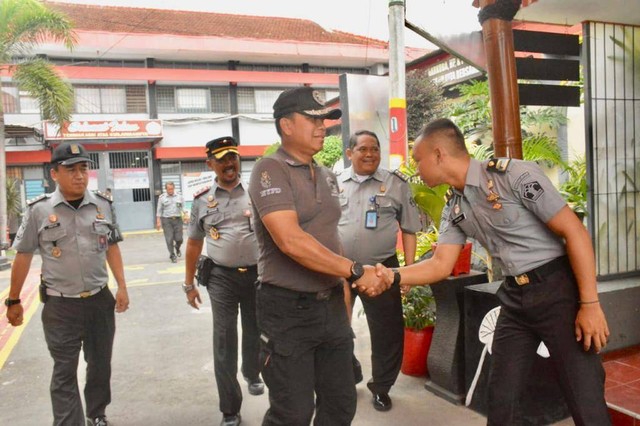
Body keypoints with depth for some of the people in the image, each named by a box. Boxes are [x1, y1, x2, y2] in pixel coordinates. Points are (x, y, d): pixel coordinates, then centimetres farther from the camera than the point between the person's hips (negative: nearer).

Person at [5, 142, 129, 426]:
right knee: (65, 372, 3)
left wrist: (121, 286, 5)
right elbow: (23, 256, 0)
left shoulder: (102, 205, 0)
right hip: (60, 306, -3)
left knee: (100, 365, 16)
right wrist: (13, 301, 4)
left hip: (100, 300, 3)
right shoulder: (39, 210, -8)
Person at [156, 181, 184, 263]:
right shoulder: (162, 197, 2)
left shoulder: (179, 196, 7)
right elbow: (159, 210, 2)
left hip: (177, 220, 1)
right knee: (169, 239, -4)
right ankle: (172, 255, 10)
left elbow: (182, 208, 11)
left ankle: (177, 248, 34)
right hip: (166, 220, -1)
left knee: (179, 239, 0)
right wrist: (158, 222, -2)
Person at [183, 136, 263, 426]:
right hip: (221, 278, 0)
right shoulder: (202, 201, 2)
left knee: (255, 332, 19)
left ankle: (252, 375, 50)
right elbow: (194, 244, 10)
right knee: (224, 342, 1)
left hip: (257, 274, 1)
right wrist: (189, 284, 10)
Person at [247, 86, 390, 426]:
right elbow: (291, 241, -25)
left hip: (331, 304, 7)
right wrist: (356, 272, -23)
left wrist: (345, 288, 15)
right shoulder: (270, 171, -13)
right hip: (287, 308, -7)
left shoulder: (327, 177, 11)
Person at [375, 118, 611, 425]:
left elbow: (575, 232, -15)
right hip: (514, 298, 7)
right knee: (500, 397, 12)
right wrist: (393, 276, -14)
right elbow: (441, 265, 2)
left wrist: (590, 303, -17)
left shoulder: (513, 174, -16)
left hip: (557, 290, -6)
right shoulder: (454, 210, 5)